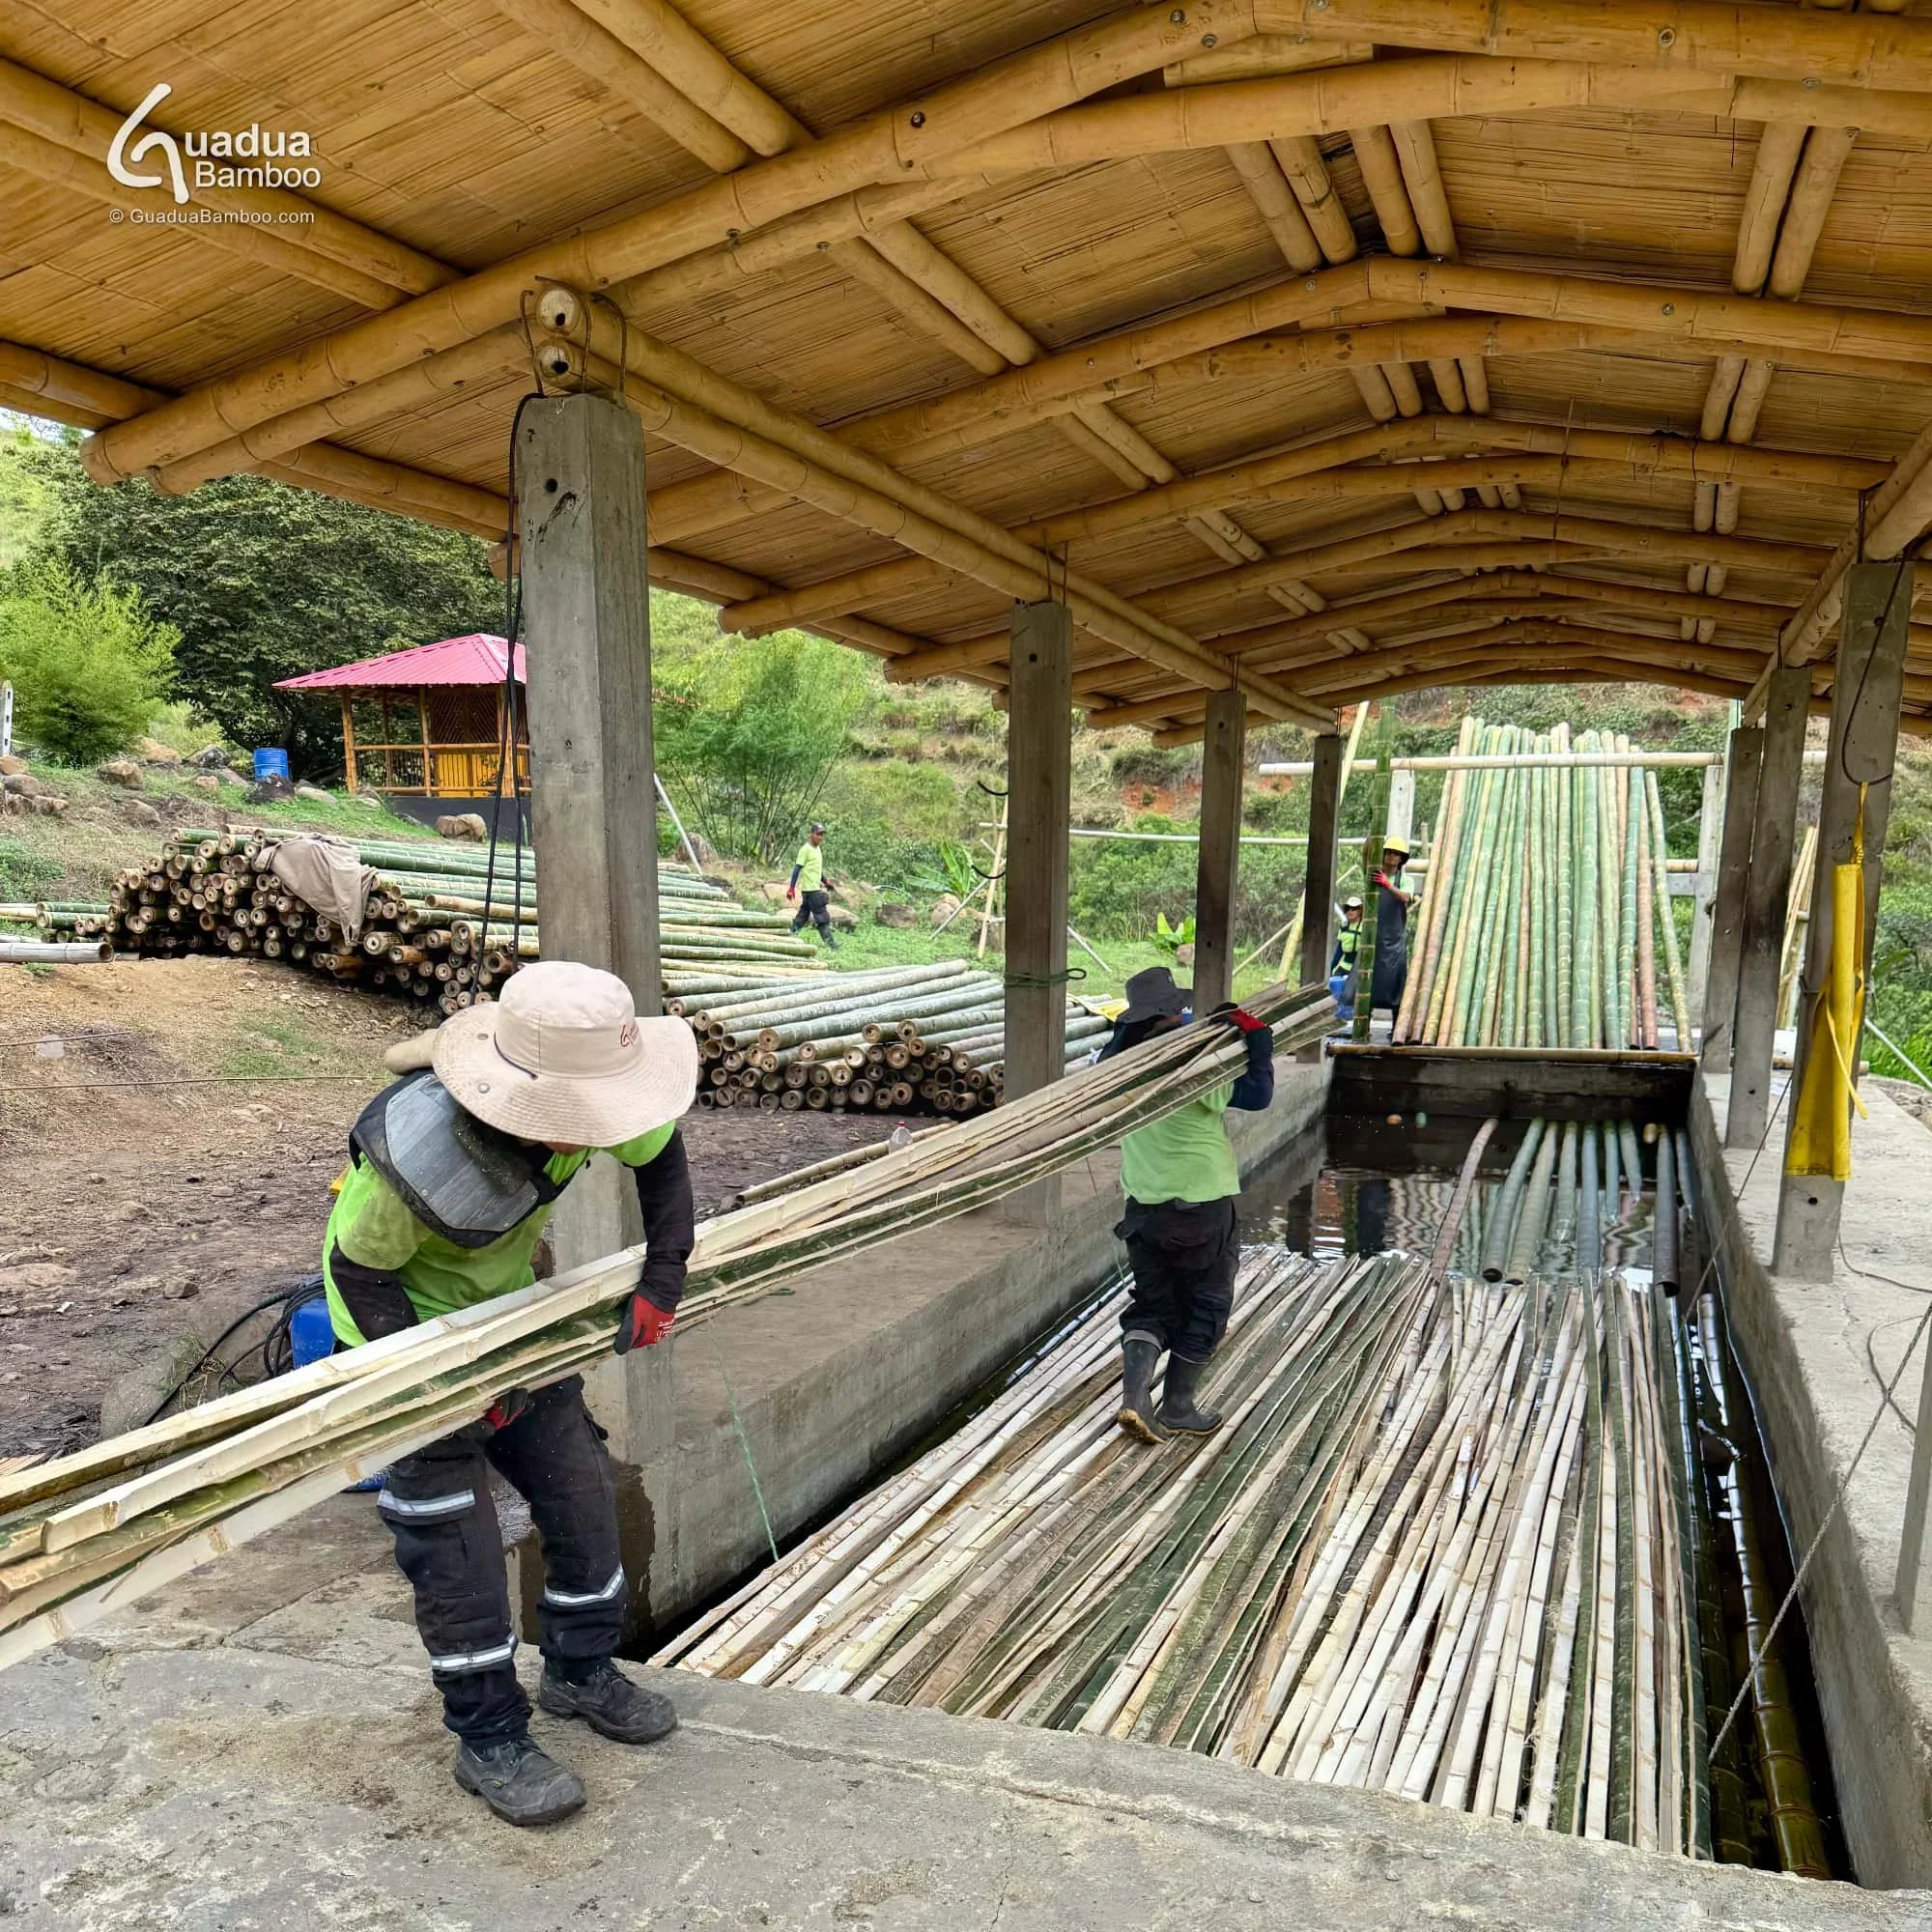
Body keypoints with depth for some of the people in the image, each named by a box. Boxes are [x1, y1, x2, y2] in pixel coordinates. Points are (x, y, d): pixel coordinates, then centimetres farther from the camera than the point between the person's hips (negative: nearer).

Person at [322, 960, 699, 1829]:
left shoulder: (579, 1101, -25)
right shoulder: (416, 1153, -40)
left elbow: (660, 1154, -4)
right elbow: (360, 1269, -22)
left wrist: (660, 1286, -6)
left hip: (510, 1304, 6)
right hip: (409, 1320, -6)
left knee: (580, 1483, 10)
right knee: (452, 1535, -5)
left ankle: (580, 1672, 30)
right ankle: (489, 1741, 13)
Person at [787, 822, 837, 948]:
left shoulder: (818, 849, 15)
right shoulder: (806, 849, -12)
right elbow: (797, 868, -14)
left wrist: (826, 881, 21)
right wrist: (791, 888, -17)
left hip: (815, 888, 9)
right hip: (810, 889, -9)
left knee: (803, 916, 13)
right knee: (822, 917, -9)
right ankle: (831, 945, -9)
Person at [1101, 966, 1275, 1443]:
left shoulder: (1120, 1062, -1)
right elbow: (1257, 1094, -14)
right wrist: (1258, 1039, -5)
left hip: (1143, 1205, 5)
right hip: (1203, 1202, -5)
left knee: (1151, 1304, 15)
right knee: (1204, 1305, 13)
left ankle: (1134, 1394, -4)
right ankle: (1177, 1408, 18)